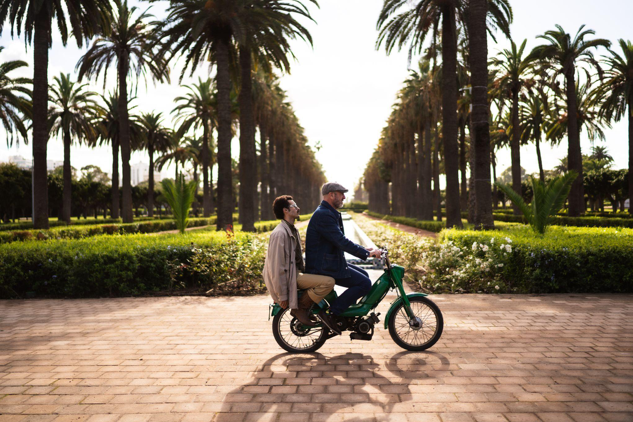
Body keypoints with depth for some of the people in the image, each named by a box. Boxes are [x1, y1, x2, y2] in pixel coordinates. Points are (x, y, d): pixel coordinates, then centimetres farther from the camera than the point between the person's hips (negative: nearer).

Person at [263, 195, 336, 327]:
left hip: (296, 271, 10)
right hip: (289, 276, -10)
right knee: (328, 282, -21)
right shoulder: (280, 233, -19)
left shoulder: (293, 230, 14)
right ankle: (299, 308, -7)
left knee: (328, 278, 19)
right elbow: (277, 267, -21)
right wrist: (282, 296, -20)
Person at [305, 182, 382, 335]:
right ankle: (331, 313, -11)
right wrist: (367, 253, -20)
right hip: (324, 267, -11)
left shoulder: (329, 213, 16)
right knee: (364, 283, -13)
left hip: (330, 262, 11)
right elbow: (341, 242, -25)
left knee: (363, 274, 17)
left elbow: (340, 241, 21)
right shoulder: (324, 215, -19)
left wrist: (364, 250, 13)